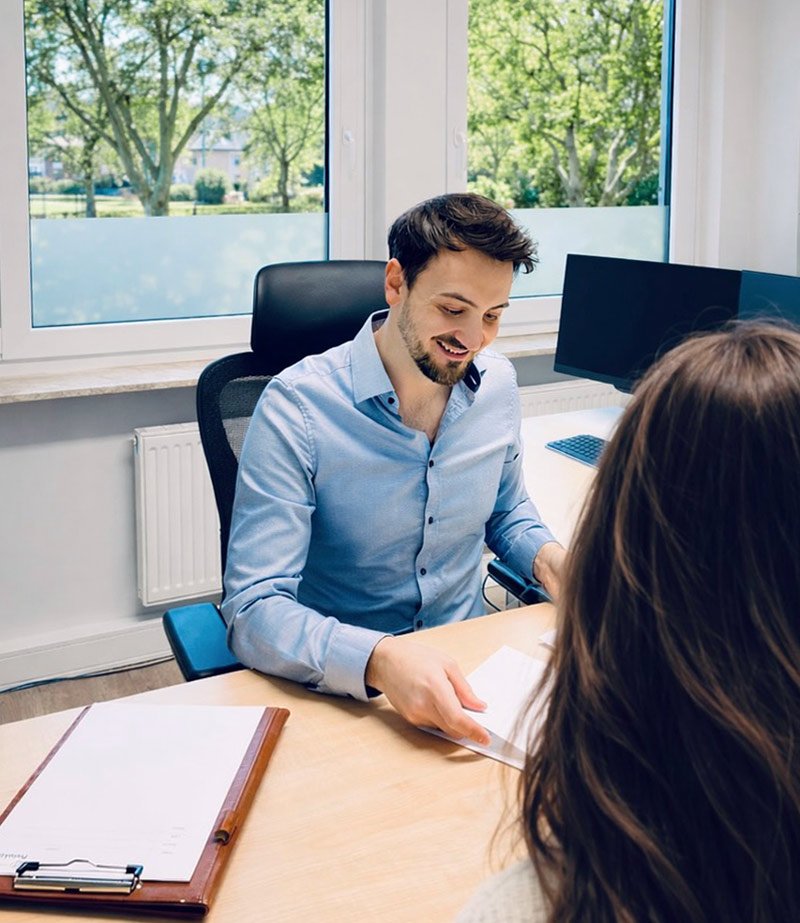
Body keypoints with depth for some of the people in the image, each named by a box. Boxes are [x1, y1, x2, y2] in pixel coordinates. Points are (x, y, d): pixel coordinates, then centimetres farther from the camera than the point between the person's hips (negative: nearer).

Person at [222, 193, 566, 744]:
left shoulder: (498, 384, 2)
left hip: (468, 670, 6)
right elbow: (254, 612, -23)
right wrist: (379, 660, -40)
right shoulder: (297, 408, -17)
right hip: (339, 692, -6)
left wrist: (546, 556, -2)